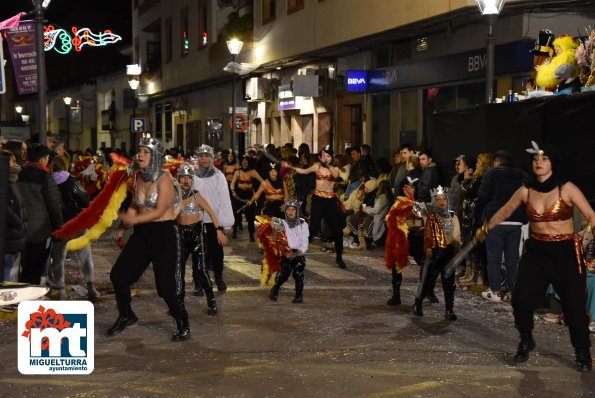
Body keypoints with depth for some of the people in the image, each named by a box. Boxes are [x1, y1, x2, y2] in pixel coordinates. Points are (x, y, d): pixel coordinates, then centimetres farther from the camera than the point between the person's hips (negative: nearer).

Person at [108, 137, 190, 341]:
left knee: (166, 284, -6)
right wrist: (122, 227, 8)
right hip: (142, 232, 7)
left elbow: (159, 211, -20)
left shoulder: (164, 179, -13)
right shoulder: (137, 177, 7)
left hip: (164, 232, -7)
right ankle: (126, 315, 29)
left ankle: (183, 326, 12)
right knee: (118, 274, 7)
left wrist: (133, 220, -26)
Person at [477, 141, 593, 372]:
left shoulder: (567, 189, -10)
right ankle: (526, 342, 20)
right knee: (521, 299, -8)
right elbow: (504, 212, 17)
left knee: (574, 305, 1)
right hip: (536, 251, 3)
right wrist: (485, 230, 28)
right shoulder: (526, 191, 1)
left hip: (566, 252, -3)